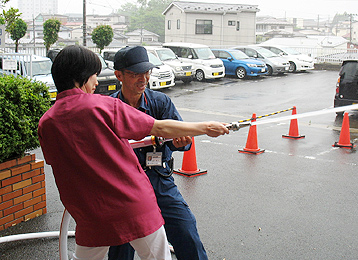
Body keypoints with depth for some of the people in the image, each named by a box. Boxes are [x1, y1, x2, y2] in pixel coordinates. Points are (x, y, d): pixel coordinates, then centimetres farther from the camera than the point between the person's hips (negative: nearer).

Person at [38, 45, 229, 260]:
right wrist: (206, 128, 6)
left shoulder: (46, 123, 0)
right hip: (135, 206, -3)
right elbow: (160, 129, -7)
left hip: (90, 216, 4)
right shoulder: (104, 105, -11)